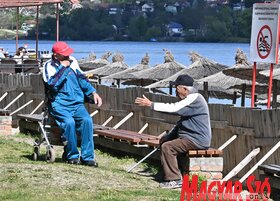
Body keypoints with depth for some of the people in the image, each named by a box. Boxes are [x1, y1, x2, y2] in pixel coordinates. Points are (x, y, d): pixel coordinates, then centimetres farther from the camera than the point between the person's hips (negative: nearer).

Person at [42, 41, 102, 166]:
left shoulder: (73, 62, 16)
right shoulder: (49, 66, 1)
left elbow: (82, 79, 23)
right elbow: (52, 84, -16)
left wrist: (93, 93, 11)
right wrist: (63, 67, -12)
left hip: (76, 103, 4)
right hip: (59, 104, -4)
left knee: (87, 120, -25)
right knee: (69, 122, -32)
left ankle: (87, 157, -21)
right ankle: (72, 156, -15)